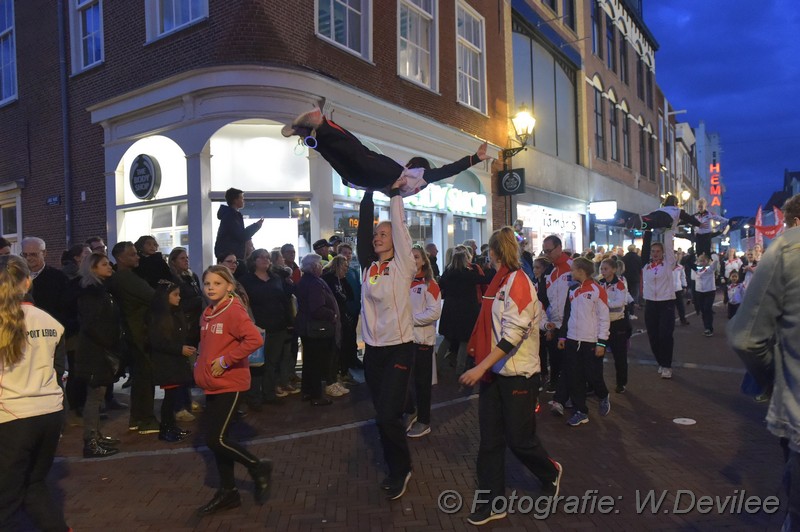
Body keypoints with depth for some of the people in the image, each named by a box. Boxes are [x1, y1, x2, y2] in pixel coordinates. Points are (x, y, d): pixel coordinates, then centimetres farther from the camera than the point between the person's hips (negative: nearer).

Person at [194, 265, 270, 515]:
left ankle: (259, 468, 14)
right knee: (217, 439, 12)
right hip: (212, 385, 8)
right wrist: (201, 364, 9)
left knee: (215, 440, -8)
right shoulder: (207, 314, 9)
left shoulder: (234, 311, -17)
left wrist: (225, 361, -23)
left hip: (230, 384, -8)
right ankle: (228, 492, 26)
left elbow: (255, 339, -29)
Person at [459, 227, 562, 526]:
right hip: (494, 372, 7)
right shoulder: (499, 282, 9)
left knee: (520, 439, 6)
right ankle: (492, 503, 20)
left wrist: (481, 367, -26)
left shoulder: (517, 281, -16)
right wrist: (483, 367, 14)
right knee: (490, 440, 8)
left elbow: (513, 335, -23)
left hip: (518, 374, -7)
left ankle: (551, 473, 36)